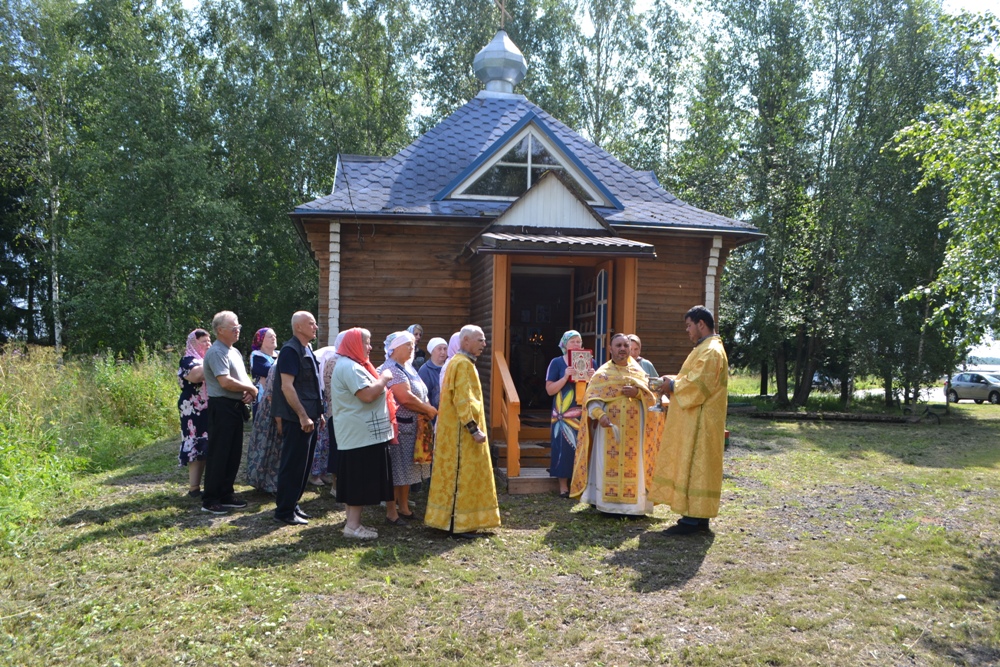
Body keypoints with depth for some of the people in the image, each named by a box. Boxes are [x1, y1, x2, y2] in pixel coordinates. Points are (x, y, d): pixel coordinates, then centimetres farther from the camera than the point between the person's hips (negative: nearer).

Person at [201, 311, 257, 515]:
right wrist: (251, 388, -12)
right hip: (222, 407, -9)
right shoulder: (217, 352, -14)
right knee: (218, 454, -4)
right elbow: (225, 382, -24)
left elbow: (242, 378, 21)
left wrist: (249, 392, -1)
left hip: (236, 407, 9)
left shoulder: (235, 351, 16)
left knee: (234, 454, 13)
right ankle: (210, 500, 5)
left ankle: (226, 495, 24)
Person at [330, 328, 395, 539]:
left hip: (360, 433, 11)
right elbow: (368, 395, -27)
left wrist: (381, 381, 16)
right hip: (361, 434, -11)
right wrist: (384, 378, -14)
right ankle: (353, 525, -2)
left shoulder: (350, 365, 19)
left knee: (357, 479, 13)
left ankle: (354, 522, 19)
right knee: (360, 479, -7)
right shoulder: (350, 367, -17)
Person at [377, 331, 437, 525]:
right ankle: (391, 512, 9)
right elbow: (406, 398, -24)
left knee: (407, 469, 16)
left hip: (412, 426, 9)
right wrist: (429, 410, -13)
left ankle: (403, 508, 27)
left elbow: (420, 394, 20)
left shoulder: (407, 368, 14)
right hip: (399, 427, -9)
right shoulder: (392, 370, -16)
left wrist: (428, 409, 1)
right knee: (395, 471, -1)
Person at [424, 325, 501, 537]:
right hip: (462, 431, -10)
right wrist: (474, 429, -24)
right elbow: (462, 400, -24)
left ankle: (462, 521, 22)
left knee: (462, 475, 14)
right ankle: (457, 524, 3)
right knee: (462, 476, -4)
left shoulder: (460, 362, 16)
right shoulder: (462, 364, -17)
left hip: (459, 430, 10)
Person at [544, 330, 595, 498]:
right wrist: (566, 377, -17)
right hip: (565, 413, -3)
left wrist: (593, 378, -7)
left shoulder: (590, 362, 12)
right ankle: (563, 487, 2)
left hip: (585, 412, 3)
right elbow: (550, 390, -5)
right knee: (564, 447, -4)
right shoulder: (557, 362, 1)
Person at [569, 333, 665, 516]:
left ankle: (633, 504, 9)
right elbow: (591, 397, -6)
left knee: (633, 463, 1)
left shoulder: (638, 371, 13)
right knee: (609, 463, -3)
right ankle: (609, 504, 3)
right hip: (610, 427, -2)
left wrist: (638, 393, -12)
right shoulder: (602, 373, 4)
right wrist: (599, 415, -24)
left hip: (634, 429, 3)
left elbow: (651, 396, 8)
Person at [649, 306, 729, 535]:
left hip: (699, 424, -11)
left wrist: (672, 385, -10)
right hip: (693, 422, 11)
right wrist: (673, 381, 6)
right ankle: (696, 516, 18)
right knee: (692, 466, 13)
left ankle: (694, 519, 0)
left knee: (693, 466, -6)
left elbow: (697, 385, -24)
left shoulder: (711, 352, -17)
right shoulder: (705, 349, 17)